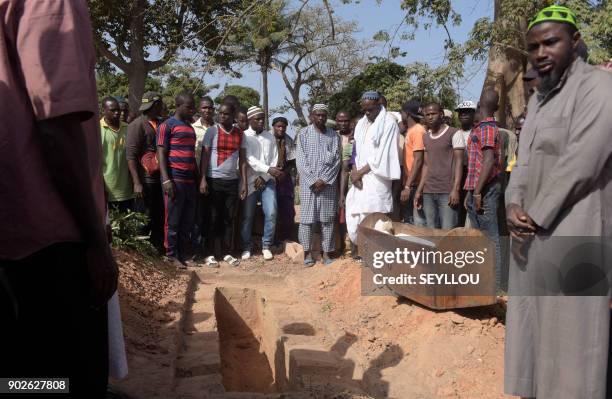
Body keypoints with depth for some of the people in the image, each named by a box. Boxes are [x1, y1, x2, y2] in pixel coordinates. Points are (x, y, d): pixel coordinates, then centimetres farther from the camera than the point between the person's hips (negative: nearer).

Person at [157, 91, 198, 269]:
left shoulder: (190, 127, 19)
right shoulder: (167, 125, -2)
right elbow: (161, 153, -8)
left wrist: (198, 177, 19)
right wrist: (166, 180, -17)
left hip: (190, 180, 7)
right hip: (175, 180, -7)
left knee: (188, 221, 8)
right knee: (173, 221, -1)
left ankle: (183, 254, 17)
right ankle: (172, 256, 7)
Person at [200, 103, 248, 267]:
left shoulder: (240, 134, 8)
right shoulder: (212, 131, -2)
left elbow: (243, 160, 9)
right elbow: (204, 156, -3)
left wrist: (244, 183, 3)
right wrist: (203, 179, -12)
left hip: (232, 181, 3)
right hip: (214, 180, -3)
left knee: (229, 219, 7)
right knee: (213, 219, 1)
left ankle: (226, 253, 16)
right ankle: (211, 254, 8)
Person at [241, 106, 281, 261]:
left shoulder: (270, 137, 11)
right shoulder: (244, 137, 0)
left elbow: (274, 160, 6)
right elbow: (250, 159, -11)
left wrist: (263, 177, -7)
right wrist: (268, 169, -22)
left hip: (268, 181, 2)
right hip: (250, 181, -2)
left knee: (271, 213, -7)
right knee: (247, 216, -1)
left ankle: (266, 246, 6)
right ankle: (246, 247, 12)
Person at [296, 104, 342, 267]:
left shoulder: (334, 136, 8)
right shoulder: (304, 134, 3)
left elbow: (336, 161, 2)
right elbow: (300, 161, -3)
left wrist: (324, 180, -9)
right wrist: (313, 181, -11)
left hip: (328, 184, 1)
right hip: (308, 183, -1)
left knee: (327, 219, 3)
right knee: (307, 218, 1)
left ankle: (326, 253, 11)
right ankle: (307, 253, 11)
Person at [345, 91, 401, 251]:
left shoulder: (389, 123, -6)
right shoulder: (361, 123, 16)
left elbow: (382, 155, -11)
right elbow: (356, 150, 15)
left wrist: (360, 172, -8)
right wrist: (355, 172, -3)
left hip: (377, 178, -7)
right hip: (360, 177, 7)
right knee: (354, 214, 4)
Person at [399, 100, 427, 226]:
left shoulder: (418, 131, -12)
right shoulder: (410, 131, 16)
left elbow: (418, 160, -18)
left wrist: (407, 186, -21)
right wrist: (405, 185, 15)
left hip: (415, 185, -10)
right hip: (408, 184, 10)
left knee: (419, 223, -6)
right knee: (408, 222, 15)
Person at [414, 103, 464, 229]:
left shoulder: (454, 134, -1)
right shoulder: (426, 137, 17)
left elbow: (458, 162, -5)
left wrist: (456, 189, -14)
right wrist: (419, 191, 12)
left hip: (448, 192, -5)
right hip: (428, 192, 6)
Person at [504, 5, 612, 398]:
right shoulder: (539, 98, 17)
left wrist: (536, 216, -11)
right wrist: (514, 206, -3)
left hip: (570, 232, -8)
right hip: (532, 232, 8)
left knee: (568, 329, -1)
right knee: (532, 324, 13)